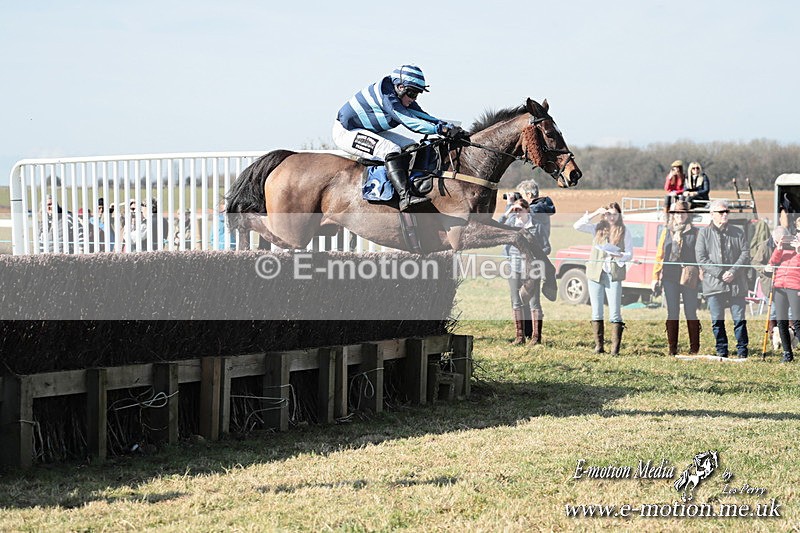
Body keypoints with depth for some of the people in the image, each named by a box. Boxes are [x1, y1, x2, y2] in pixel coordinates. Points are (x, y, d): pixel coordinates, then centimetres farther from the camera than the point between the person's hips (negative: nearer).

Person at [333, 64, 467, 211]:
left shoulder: (405, 99, 0)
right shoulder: (386, 96, -29)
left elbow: (423, 117, -4)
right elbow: (409, 122, -34)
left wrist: (451, 127, -17)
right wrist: (443, 129, -38)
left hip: (370, 132, 10)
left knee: (411, 147, 4)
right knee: (391, 150, -29)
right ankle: (405, 197, -40)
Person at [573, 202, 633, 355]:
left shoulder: (624, 232, 4)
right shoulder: (597, 228, 8)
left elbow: (629, 254, 3)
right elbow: (577, 226, -3)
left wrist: (619, 256, -19)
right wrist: (594, 214, -8)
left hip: (614, 275, -2)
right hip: (595, 273, 2)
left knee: (615, 313, -7)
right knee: (596, 312, 5)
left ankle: (615, 347, -5)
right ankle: (598, 346, 12)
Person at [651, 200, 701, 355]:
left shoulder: (694, 233, 5)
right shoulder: (667, 233, 14)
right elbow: (660, 255, 13)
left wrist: (701, 277, -7)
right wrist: (656, 277, 7)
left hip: (688, 277, -2)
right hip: (670, 277, 2)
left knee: (690, 313, -1)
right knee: (672, 313, 4)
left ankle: (694, 348, 6)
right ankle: (672, 348, 8)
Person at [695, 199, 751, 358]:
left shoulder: (737, 232, 10)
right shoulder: (704, 233, 4)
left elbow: (745, 253, 5)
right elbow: (701, 258, -3)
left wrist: (733, 272, -10)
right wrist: (720, 273, -11)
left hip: (736, 284, 1)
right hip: (714, 284, -1)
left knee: (739, 319, 0)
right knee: (717, 321, 1)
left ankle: (742, 351, 7)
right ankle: (721, 351, 11)